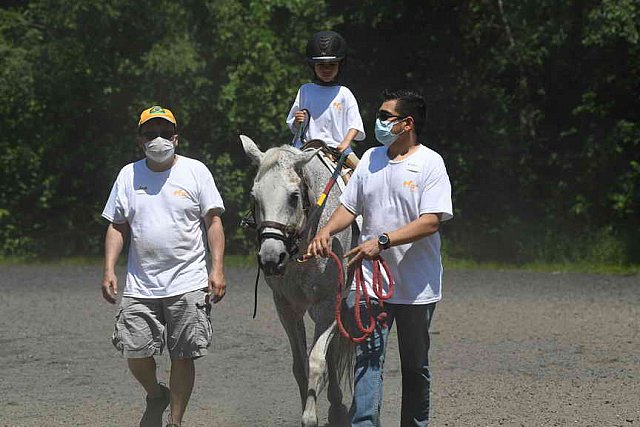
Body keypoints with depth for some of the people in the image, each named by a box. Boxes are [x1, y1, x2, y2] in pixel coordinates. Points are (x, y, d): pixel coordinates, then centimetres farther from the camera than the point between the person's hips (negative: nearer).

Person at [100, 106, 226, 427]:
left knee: (183, 355, -1)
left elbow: (213, 222, 1)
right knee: (134, 351, -3)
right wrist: (109, 271, 1)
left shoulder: (195, 171, 2)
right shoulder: (128, 175, 9)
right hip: (140, 286, 2)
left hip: (188, 283, -2)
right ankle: (155, 396, 27)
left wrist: (217, 270, -7)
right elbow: (117, 227, 12)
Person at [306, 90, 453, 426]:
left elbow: (431, 221, -18)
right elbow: (349, 206, 13)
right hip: (370, 279, 3)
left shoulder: (430, 163, -8)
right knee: (367, 359, -9)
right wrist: (326, 231, -8)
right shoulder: (371, 159, 9)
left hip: (416, 284, -3)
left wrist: (382, 241, -25)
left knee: (415, 366, 11)